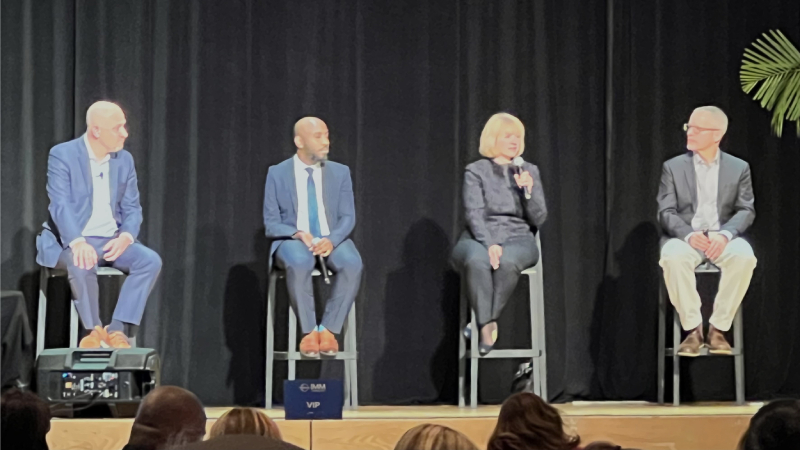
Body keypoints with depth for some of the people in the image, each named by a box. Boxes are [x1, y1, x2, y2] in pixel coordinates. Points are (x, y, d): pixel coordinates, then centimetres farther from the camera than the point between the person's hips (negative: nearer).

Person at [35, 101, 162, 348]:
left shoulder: (125, 159, 7)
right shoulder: (62, 155, -10)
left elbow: (132, 208, 6)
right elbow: (60, 204, -20)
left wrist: (125, 237, -17)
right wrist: (78, 242, -38)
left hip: (111, 241, 5)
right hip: (71, 241, -5)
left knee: (150, 260, -22)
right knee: (82, 263, -38)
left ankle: (118, 329, -21)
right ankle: (94, 330, -19)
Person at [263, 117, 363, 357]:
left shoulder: (340, 172, 9)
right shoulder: (277, 174, 3)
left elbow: (348, 217, 4)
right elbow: (271, 224, 1)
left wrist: (332, 240, -18)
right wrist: (298, 234, -21)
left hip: (331, 240, 2)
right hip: (292, 240, -2)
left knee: (352, 264, -33)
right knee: (298, 263, -39)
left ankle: (328, 329, -27)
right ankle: (309, 331, -27)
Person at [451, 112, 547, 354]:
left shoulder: (529, 171, 15)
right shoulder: (476, 171, 7)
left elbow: (539, 219, 10)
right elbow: (474, 214, -5)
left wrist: (528, 191, -9)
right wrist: (490, 245, -22)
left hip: (518, 238, 1)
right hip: (480, 238, -1)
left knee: (507, 262, -38)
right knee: (476, 261, -40)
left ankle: (484, 323, -30)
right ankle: (488, 326, -39)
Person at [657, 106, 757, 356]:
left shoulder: (739, 168, 10)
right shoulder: (673, 167, 9)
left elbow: (746, 211, 1)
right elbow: (666, 213, 0)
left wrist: (725, 234, -21)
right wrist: (689, 235, -21)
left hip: (723, 238, 0)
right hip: (685, 237, 0)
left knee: (744, 256, -35)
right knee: (673, 257, -37)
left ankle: (718, 329, -23)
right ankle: (693, 329, -24)